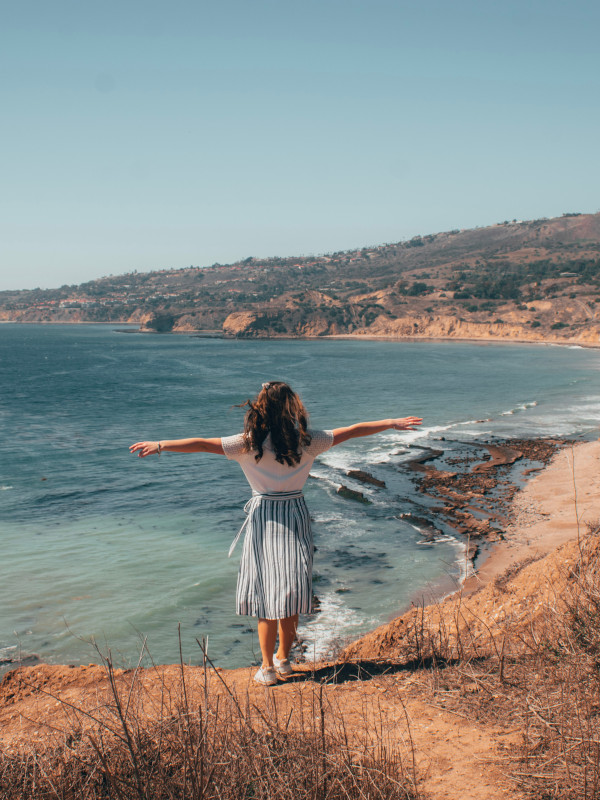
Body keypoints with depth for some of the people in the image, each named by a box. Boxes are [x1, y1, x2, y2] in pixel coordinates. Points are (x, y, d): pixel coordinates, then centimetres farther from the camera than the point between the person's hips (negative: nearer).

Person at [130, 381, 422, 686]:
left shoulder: (249, 443, -10)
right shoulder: (307, 440, -4)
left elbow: (201, 444, -10)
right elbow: (353, 431, 5)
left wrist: (160, 445, -4)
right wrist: (393, 423, 16)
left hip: (264, 518, -2)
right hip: (296, 515, 2)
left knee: (266, 593, 3)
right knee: (291, 590, 12)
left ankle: (268, 668, 7)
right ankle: (283, 658, 23)